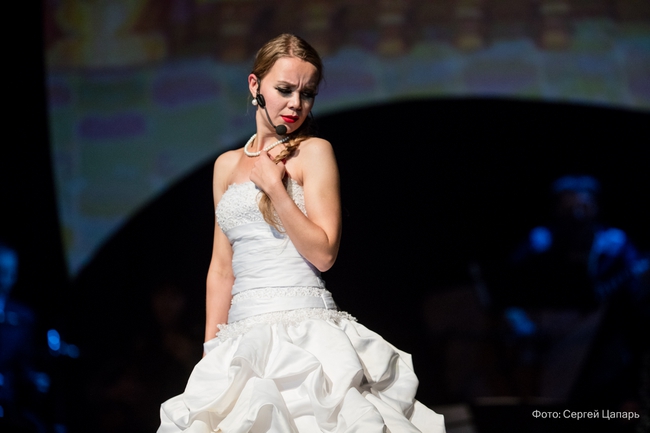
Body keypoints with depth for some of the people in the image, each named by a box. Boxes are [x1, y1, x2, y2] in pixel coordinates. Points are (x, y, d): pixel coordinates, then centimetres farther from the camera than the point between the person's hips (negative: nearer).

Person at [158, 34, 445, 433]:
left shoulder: (314, 152, 2)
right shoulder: (228, 165, 16)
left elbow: (323, 254, -7)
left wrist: (274, 185, -9)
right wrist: (212, 349, 11)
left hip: (304, 326, -4)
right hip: (243, 336, 5)